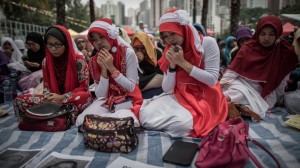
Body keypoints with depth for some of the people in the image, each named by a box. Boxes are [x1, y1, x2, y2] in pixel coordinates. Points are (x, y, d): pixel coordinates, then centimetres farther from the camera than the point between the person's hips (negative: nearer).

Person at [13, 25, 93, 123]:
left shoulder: (78, 60, -10)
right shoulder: (46, 62, 3)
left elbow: (84, 87, -11)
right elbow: (46, 86, 8)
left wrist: (62, 97, -19)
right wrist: (48, 98, -15)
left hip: (72, 99, -4)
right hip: (54, 99, 4)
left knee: (86, 97, -39)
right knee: (19, 100, -14)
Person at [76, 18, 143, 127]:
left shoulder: (128, 53, -10)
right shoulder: (94, 62, 2)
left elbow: (131, 88, -13)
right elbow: (100, 95, -5)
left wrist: (111, 67, -19)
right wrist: (104, 69, -17)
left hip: (127, 100, -3)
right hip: (105, 101, 3)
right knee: (82, 121, -23)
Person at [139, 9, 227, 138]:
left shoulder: (207, 43, -10)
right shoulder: (169, 53, 3)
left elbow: (212, 80, -16)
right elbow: (167, 89, 0)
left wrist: (182, 62, -20)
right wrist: (172, 65, -16)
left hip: (204, 97, -4)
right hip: (177, 96, 4)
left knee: (182, 123, -33)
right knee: (146, 116, -19)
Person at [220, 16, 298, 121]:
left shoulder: (284, 52, -1)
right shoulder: (247, 48, -2)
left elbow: (282, 81, 4)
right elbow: (233, 70, -5)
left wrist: (276, 98, 3)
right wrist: (222, 83, -18)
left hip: (264, 91, 0)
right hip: (243, 83, 0)